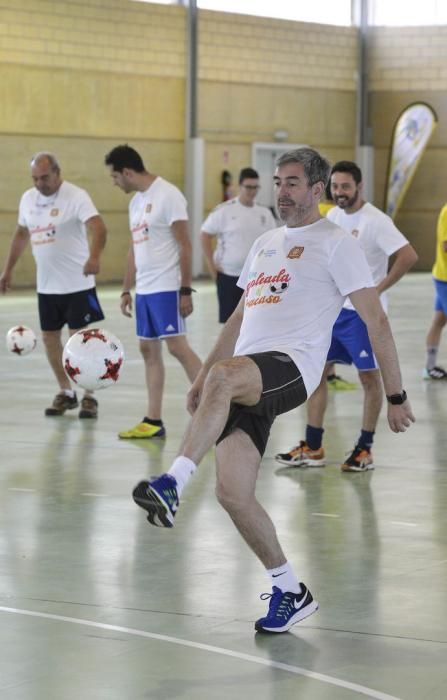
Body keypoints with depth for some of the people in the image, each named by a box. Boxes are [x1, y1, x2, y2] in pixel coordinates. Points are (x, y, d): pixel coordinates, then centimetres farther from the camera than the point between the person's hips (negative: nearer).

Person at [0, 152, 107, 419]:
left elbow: (98, 227, -29)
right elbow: (22, 234, 20)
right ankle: (66, 392, 24)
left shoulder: (76, 197, -16)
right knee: (50, 337, 10)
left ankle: (89, 397, 7)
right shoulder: (28, 199, 6)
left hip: (77, 284, -6)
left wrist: (94, 256, -48)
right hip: (46, 285, 6)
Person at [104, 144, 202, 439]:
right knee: (149, 349, 8)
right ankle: (153, 421, 11)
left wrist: (186, 290, -17)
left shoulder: (168, 195, -11)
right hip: (143, 290, 9)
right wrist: (126, 290, 19)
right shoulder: (136, 201, 15)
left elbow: (184, 245, -14)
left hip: (166, 288, -9)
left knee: (177, 346, -11)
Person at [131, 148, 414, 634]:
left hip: (291, 367, -7)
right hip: (244, 381, 7)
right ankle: (290, 592, 10)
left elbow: (375, 320, 0)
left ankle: (172, 484, -47)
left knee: (224, 376, -39)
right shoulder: (265, 244, 27)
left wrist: (395, 396, -3)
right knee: (232, 494, -5)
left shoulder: (335, 244, 4)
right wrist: (200, 379, 30)